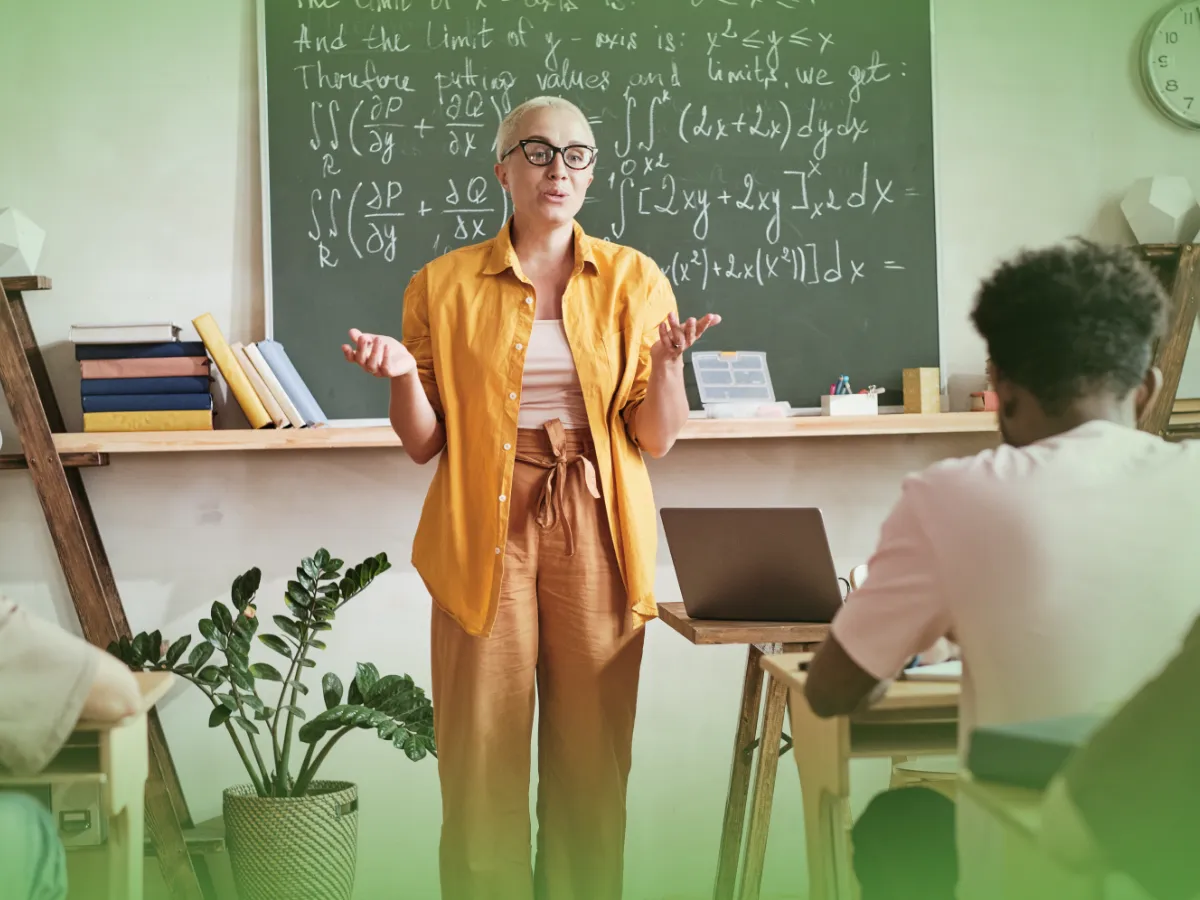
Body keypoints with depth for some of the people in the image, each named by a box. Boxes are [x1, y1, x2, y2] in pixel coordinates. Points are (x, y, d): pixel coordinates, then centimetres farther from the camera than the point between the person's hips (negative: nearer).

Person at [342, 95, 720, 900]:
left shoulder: (633, 279, 8)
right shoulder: (445, 285, 6)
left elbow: (657, 439, 4)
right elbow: (425, 443, 6)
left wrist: (668, 360, -14)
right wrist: (403, 375, -12)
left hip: (596, 532, 1)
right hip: (488, 530, -1)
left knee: (591, 752, 2)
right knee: (482, 757, -2)